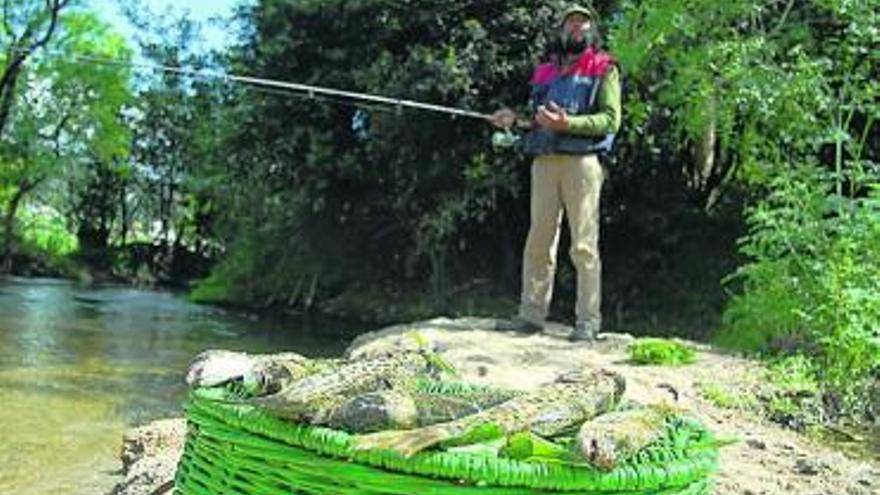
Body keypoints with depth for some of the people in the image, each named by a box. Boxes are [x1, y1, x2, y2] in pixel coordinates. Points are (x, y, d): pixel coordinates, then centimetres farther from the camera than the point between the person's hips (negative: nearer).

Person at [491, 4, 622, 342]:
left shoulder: (604, 69, 8)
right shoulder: (545, 72, 22)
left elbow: (611, 119, -3)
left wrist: (567, 123, -16)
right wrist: (515, 118, 2)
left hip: (582, 161, -5)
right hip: (544, 161, 5)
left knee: (583, 245, -5)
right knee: (538, 242, 3)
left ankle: (588, 322, -3)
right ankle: (531, 314, 8)